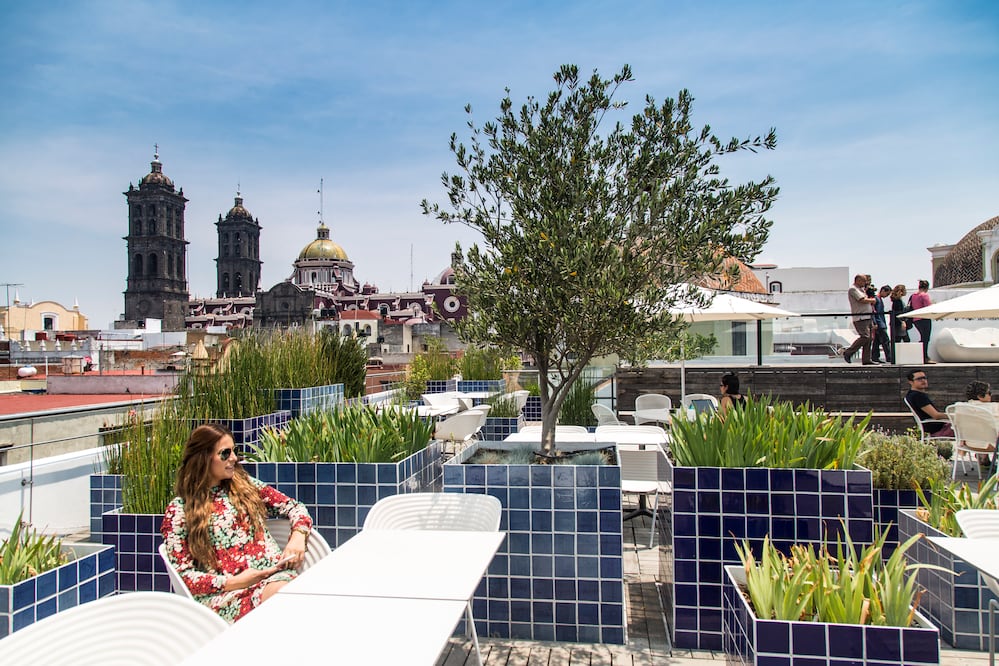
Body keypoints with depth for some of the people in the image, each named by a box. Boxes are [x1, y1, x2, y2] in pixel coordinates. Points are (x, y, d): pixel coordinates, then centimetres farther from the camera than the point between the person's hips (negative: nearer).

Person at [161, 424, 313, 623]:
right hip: (224, 592, -3)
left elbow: (294, 507, 19)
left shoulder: (245, 484, 18)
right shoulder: (178, 511, 8)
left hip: (274, 573, 3)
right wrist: (234, 582, -11)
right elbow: (183, 574, 3)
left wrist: (297, 537, -4)